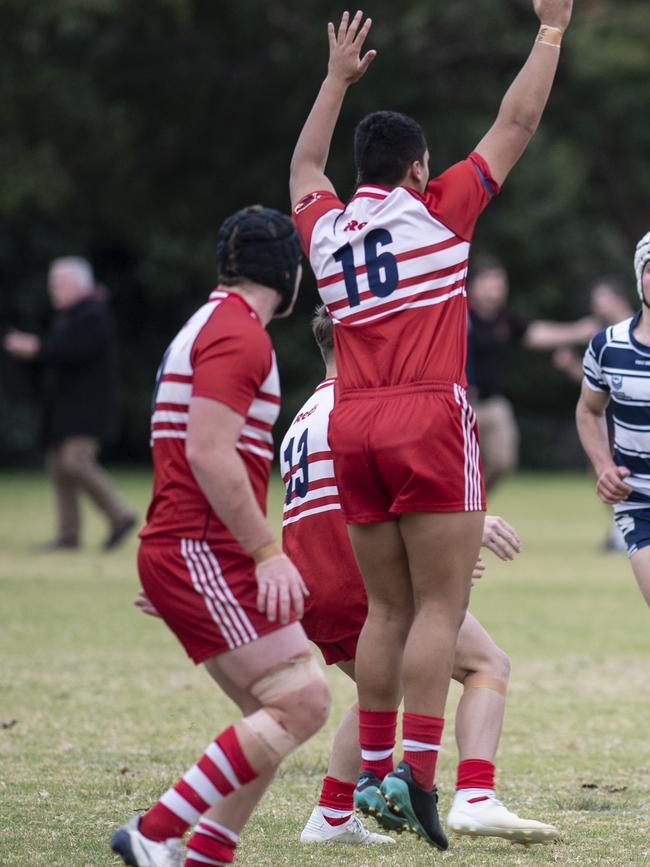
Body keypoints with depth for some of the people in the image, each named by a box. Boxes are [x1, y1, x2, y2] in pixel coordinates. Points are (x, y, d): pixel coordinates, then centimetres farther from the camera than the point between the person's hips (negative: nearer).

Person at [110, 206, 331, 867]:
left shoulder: (214, 326, 21)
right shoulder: (239, 331, -11)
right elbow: (208, 453, -22)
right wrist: (267, 552, -21)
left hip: (192, 555, 10)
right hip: (204, 553, -10)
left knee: (278, 715, 7)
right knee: (301, 703, -16)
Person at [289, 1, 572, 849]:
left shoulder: (324, 228, 10)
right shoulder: (437, 210, -2)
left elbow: (305, 168, 34)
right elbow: (516, 124, 5)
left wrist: (337, 78, 43)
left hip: (351, 429, 5)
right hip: (429, 426, -5)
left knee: (388, 610, 11)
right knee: (440, 608, -6)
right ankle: (417, 770, -17)